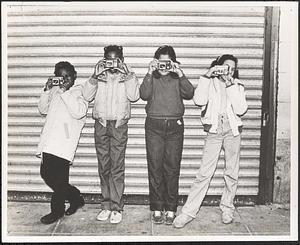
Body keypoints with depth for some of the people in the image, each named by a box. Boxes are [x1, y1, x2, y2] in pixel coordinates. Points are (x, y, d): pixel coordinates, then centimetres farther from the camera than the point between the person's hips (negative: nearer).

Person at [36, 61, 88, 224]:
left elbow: (79, 112, -15)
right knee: (46, 174, 8)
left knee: (58, 179, -7)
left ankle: (57, 211, 15)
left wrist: (64, 91, -14)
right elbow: (43, 110, 19)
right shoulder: (55, 91, 20)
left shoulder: (79, 92, 2)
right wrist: (47, 90, 6)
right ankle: (76, 198, 24)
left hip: (64, 143, -7)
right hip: (49, 141, 7)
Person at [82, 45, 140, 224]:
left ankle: (116, 207, 4)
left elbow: (134, 96, -11)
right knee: (103, 167, 6)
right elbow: (87, 96, -1)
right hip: (101, 123, 3)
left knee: (117, 167, -4)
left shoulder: (127, 75, 5)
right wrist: (95, 76, -10)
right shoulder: (99, 75, 10)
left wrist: (127, 74, -15)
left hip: (119, 124, -2)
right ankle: (106, 205, 16)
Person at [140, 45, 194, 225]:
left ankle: (171, 209, 10)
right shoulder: (152, 78, 11)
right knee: (155, 167, 1)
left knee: (172, 168, 1)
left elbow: (189, 94, -6)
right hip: (154, 125, 0)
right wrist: (150, 73, -12)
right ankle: (157, 208, 11)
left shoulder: (178, 78, 12)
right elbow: (144, 95, -8)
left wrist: (180, 74, -11)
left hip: (175, 126, 0)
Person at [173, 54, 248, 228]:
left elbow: (241, 109, -7)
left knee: (232, 173, 7)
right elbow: (199, 100, -14)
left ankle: (227, 208, 26)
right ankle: (189, 211, 1)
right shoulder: (210, 83, 6)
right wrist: (207, 76, -12)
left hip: (233, 129, 2)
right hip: (214, 130, -2)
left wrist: (231, 86, -10)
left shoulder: (237, 85, 9)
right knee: (204, 173, -6)